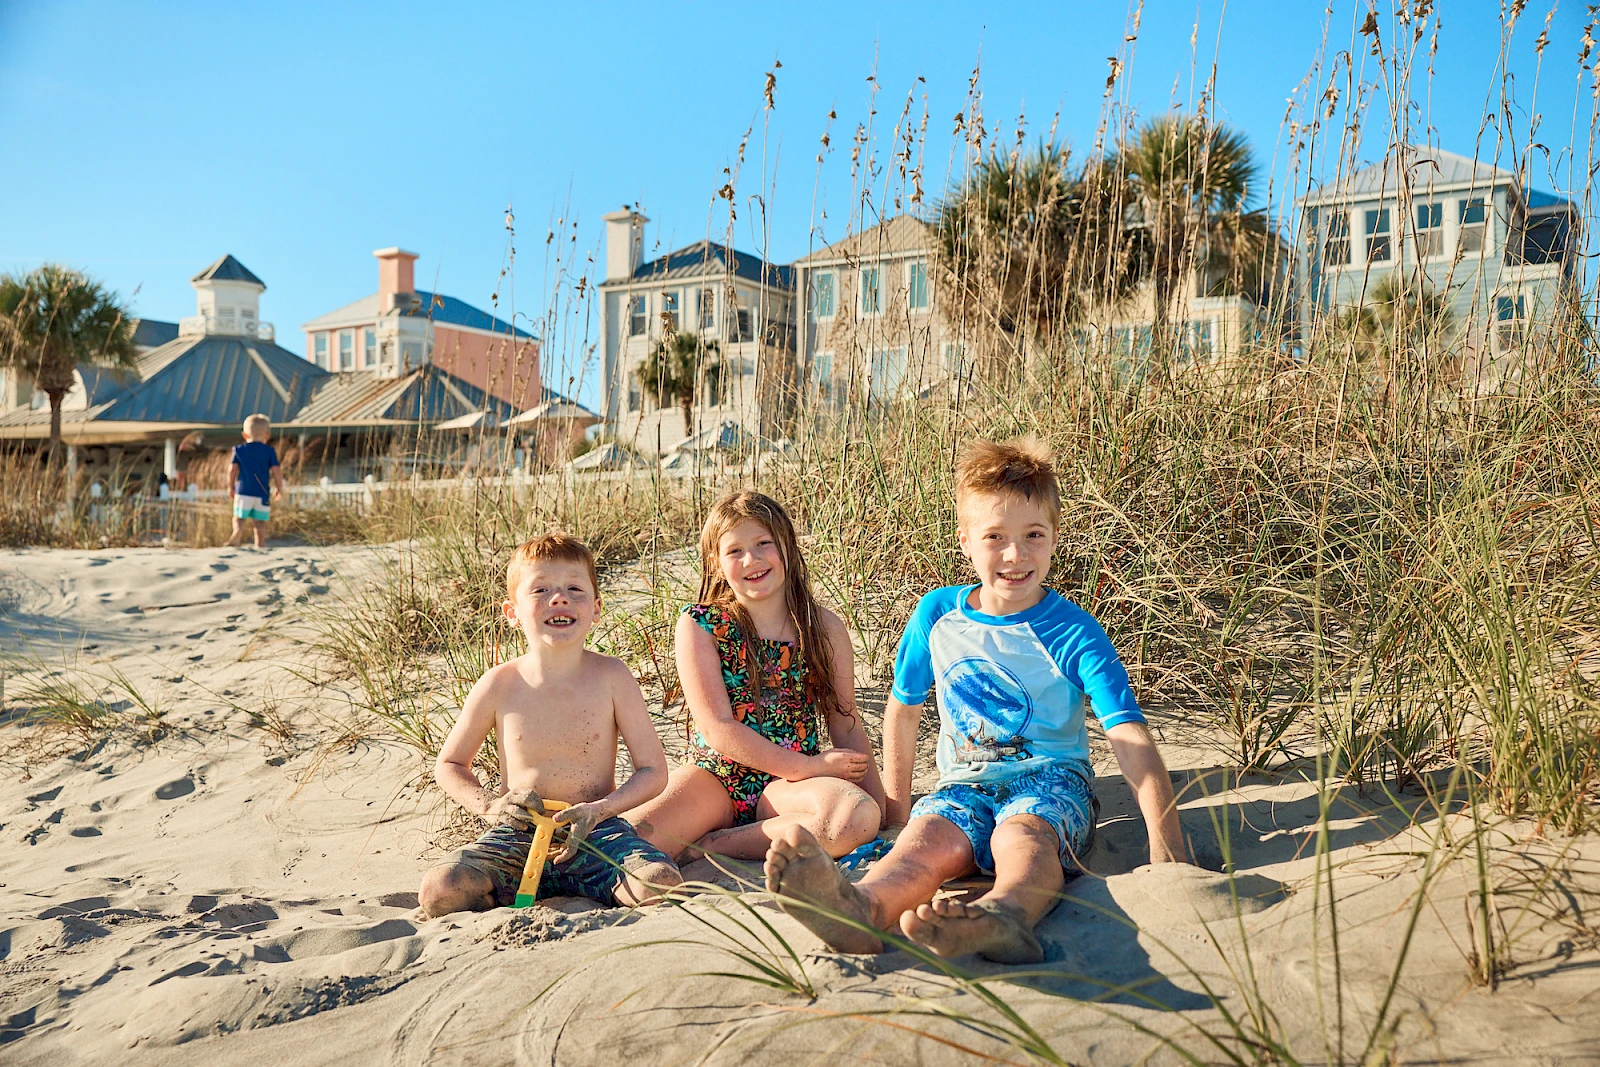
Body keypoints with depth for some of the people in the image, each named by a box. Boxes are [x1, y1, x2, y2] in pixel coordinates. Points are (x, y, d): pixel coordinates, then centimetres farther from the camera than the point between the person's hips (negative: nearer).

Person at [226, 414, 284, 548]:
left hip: (243, 491, 0)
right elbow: (277, 471, -2)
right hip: (262, 492, 0)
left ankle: (238, 531, -22)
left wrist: (231, 486, 15)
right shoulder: (270, 451, 2)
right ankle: (260, 544, 2)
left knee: (239, 518, 6)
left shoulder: (239, 450, 6)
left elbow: (232, 469, 3)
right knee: (260, 521, 6)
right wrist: (279, 489, 7)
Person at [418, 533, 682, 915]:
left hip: (597, 834, 0)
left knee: (661, 885, -28)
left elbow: (653, 771, -2)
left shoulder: (611, 677, -6)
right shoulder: (499, 685, -4)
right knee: (439, 892, -26)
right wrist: (490, 804, -7)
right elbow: (448, 764, 12)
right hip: (516, 838, 0)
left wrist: (598, 810, -18)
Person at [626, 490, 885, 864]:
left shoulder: (825, 628, 5)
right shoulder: (699, 626, -3)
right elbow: (717, 728, -9)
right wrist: (810, 766, -11)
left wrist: (881, 806, 2)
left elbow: (846, 725, 9)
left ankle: (712, 846, -16)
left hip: (789, 787, 4)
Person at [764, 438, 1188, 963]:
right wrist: (896, 806, 17)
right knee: (929, 836, -31)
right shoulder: (936, 615, 4)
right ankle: (860, 910, -64)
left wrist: (1166, 841, -25)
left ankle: (1003, 916, -71)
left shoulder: (1074, 632, -6)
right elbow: (903, 709, 17)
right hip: (966, 783, 2)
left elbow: (1130, 734, -14)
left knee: (1020, 834, -37)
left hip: (1051, 778, -2)